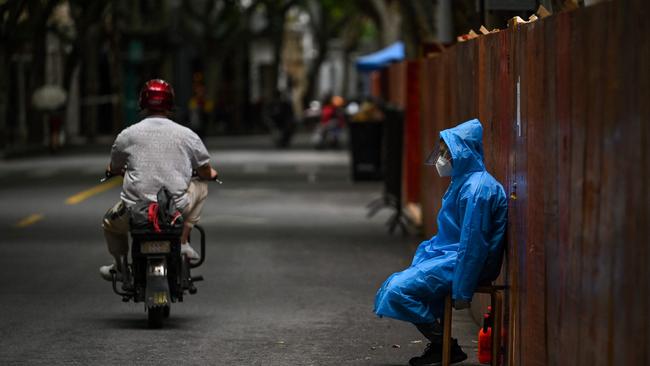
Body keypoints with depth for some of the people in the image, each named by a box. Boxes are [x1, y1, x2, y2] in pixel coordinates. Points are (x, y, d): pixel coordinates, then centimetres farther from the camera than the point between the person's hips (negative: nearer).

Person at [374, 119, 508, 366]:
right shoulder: (464, 181, 12)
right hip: (448, 254, 11)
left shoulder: (477, 189, -21)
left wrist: (462, 292, -22)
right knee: (395, 286, 17)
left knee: (398, 290, -18)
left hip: (459, 263, -11)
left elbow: (472, 244, -23)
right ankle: (440, 346, 13)